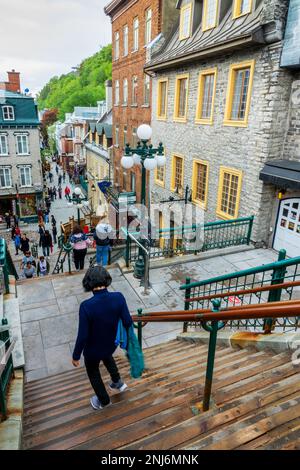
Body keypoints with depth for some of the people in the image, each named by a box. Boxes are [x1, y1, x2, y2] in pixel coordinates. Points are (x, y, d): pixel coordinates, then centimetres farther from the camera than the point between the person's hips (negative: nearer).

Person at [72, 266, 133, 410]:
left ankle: (103, 400, 49)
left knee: (93, 372, 28)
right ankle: (117, 382, 48)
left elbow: (82, 336, -25)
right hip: (111, 344, 3)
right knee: (106, 355, 39)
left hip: (93, 349, -3)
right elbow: (128, 322, -14)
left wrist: (76, 356, -7)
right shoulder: (118, 297, -24)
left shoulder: (86, 306, -33)